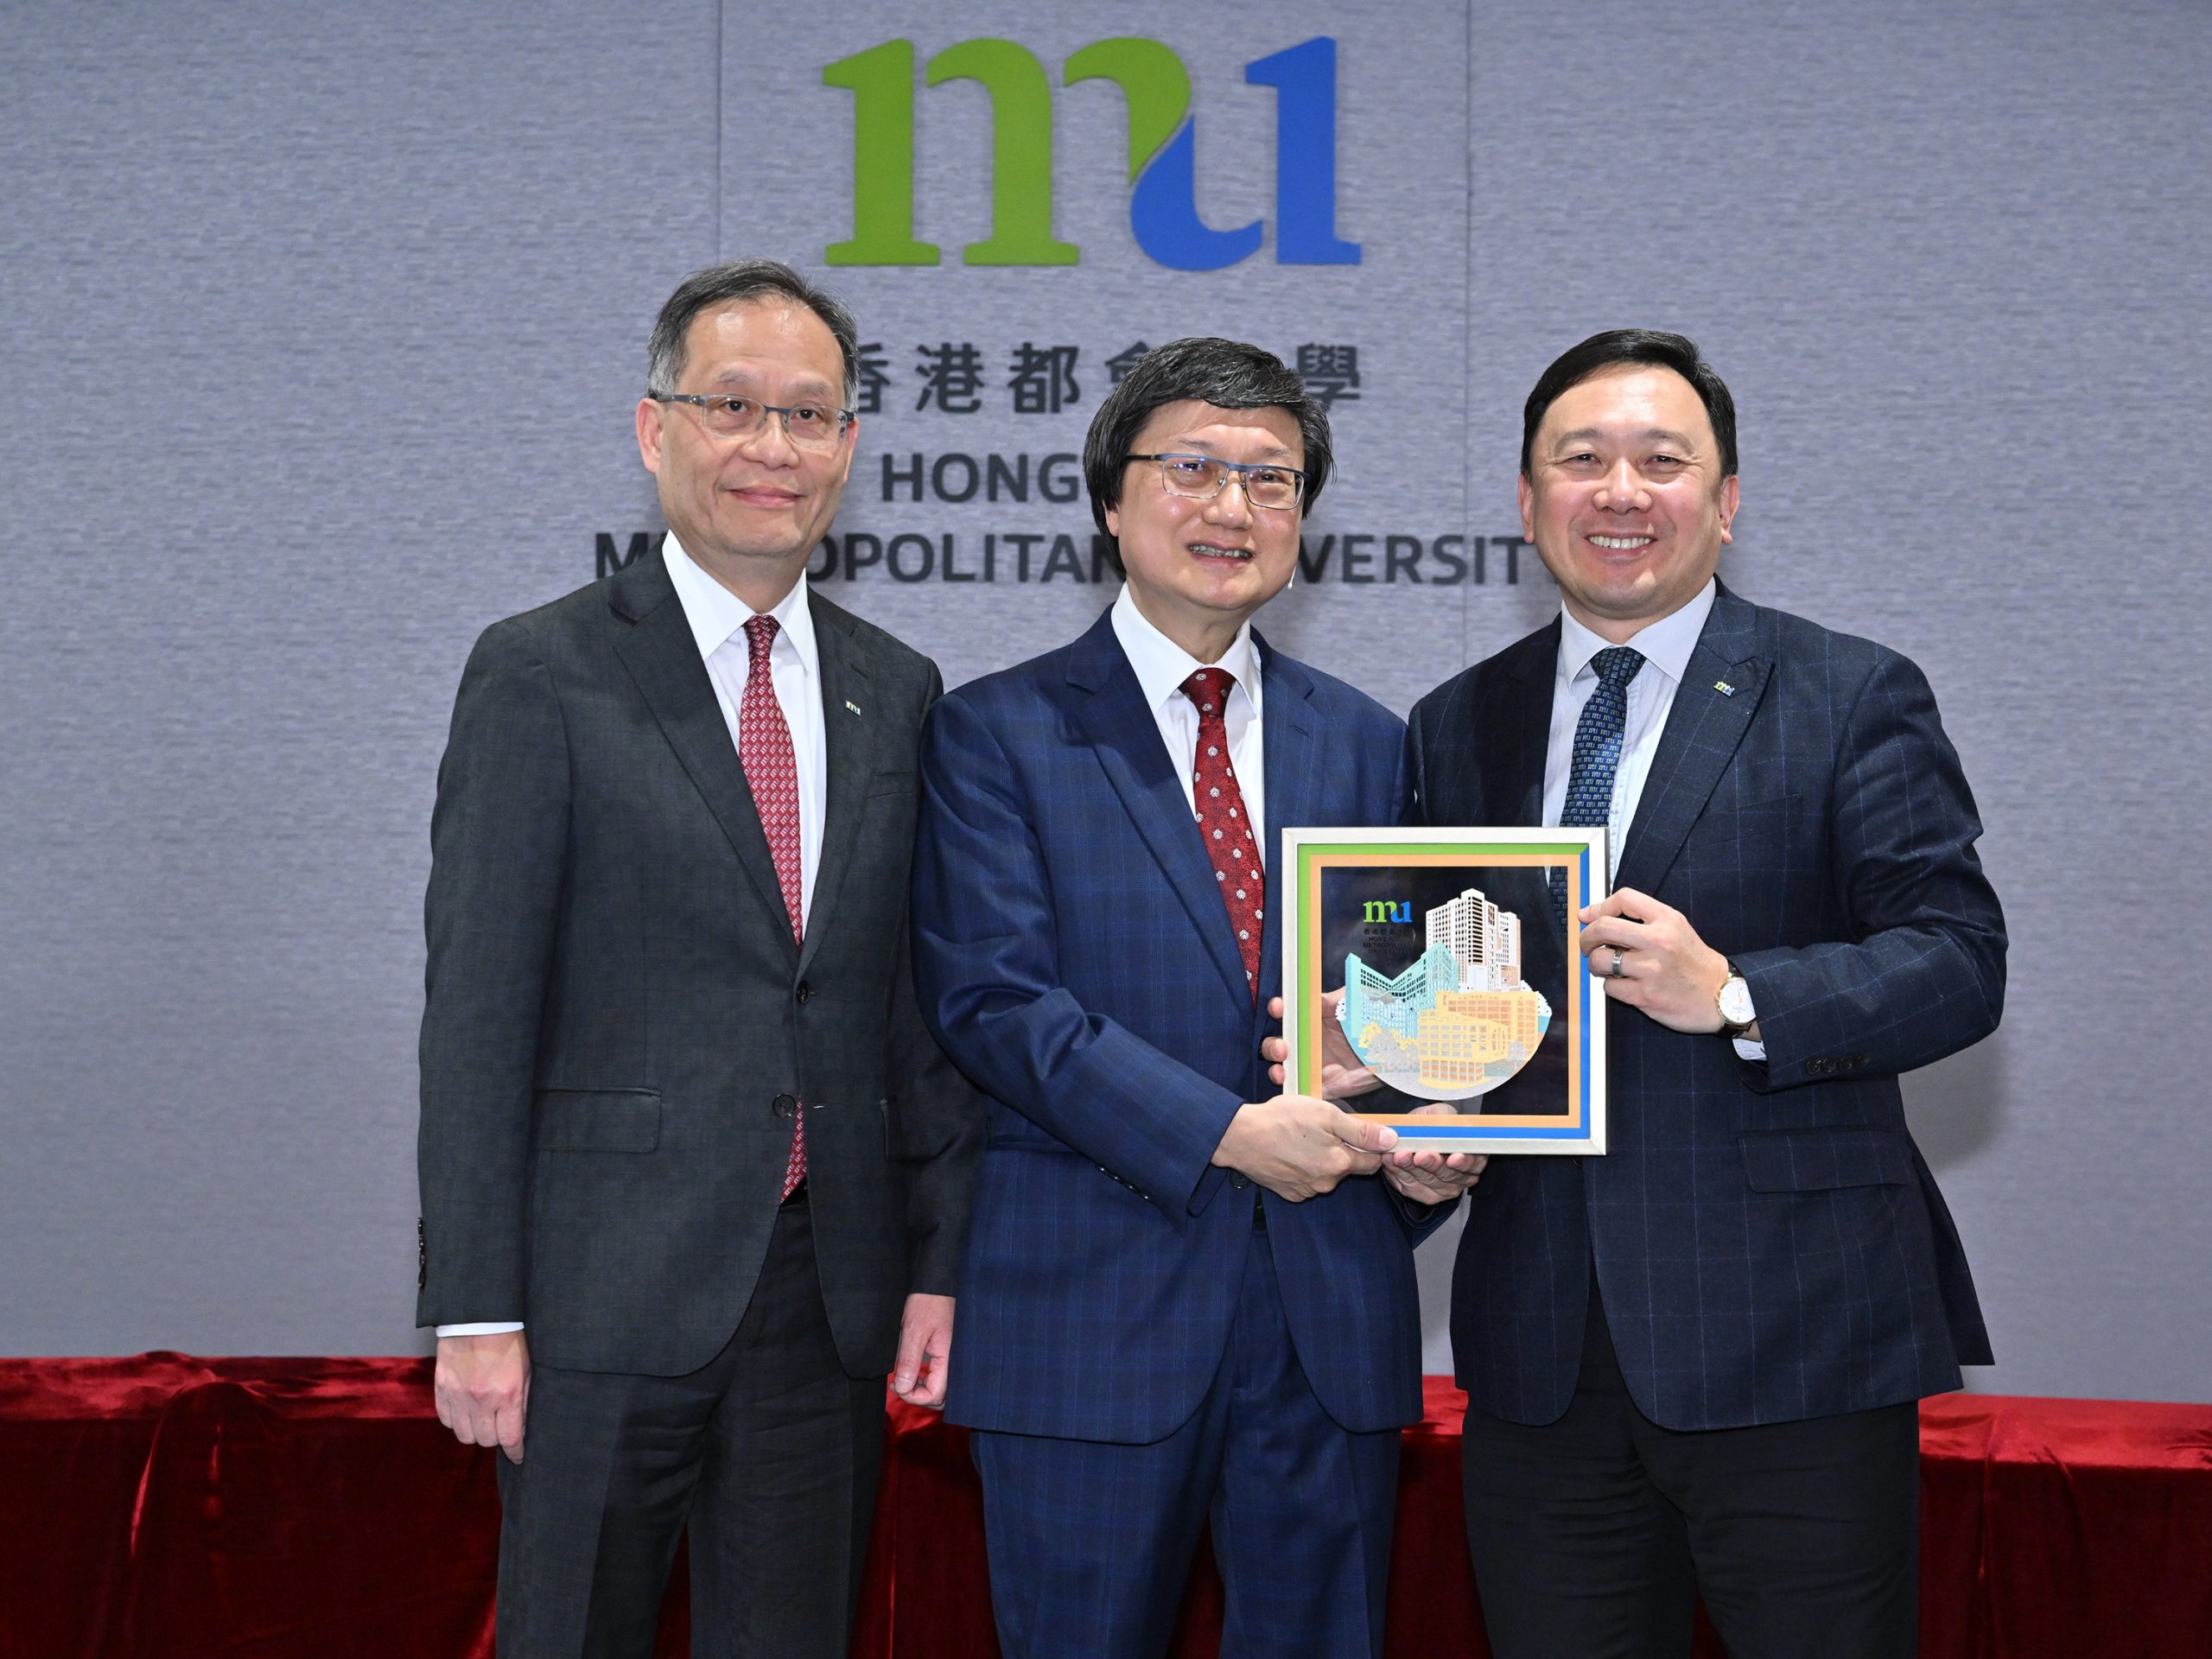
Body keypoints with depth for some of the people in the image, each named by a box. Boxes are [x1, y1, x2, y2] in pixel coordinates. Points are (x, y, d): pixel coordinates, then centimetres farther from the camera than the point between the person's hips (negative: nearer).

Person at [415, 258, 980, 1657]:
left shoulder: (895, 692, 11)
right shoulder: (543, 676, -4)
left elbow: (925, 1003, 12)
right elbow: (477, 1007, -7)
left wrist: (940, 1260, 7)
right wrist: (477, 1311, -11)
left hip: (830, 1293, 4)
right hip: (608, 1287, -4)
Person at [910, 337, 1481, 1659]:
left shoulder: (1365, 742, 14)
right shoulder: (996, 733, 0)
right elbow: (992, 999, -10)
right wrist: (1223, 1131, -18)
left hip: (1334, 1312, 4)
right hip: (1091, 1309, -3)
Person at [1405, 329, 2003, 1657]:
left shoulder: (1855, 700, 1)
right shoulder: (1456, 726, 14)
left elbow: (1958, 960, -7)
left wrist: (1734, 999, -21)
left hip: (1793, 1341, -3)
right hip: (1544, 1348, 4)